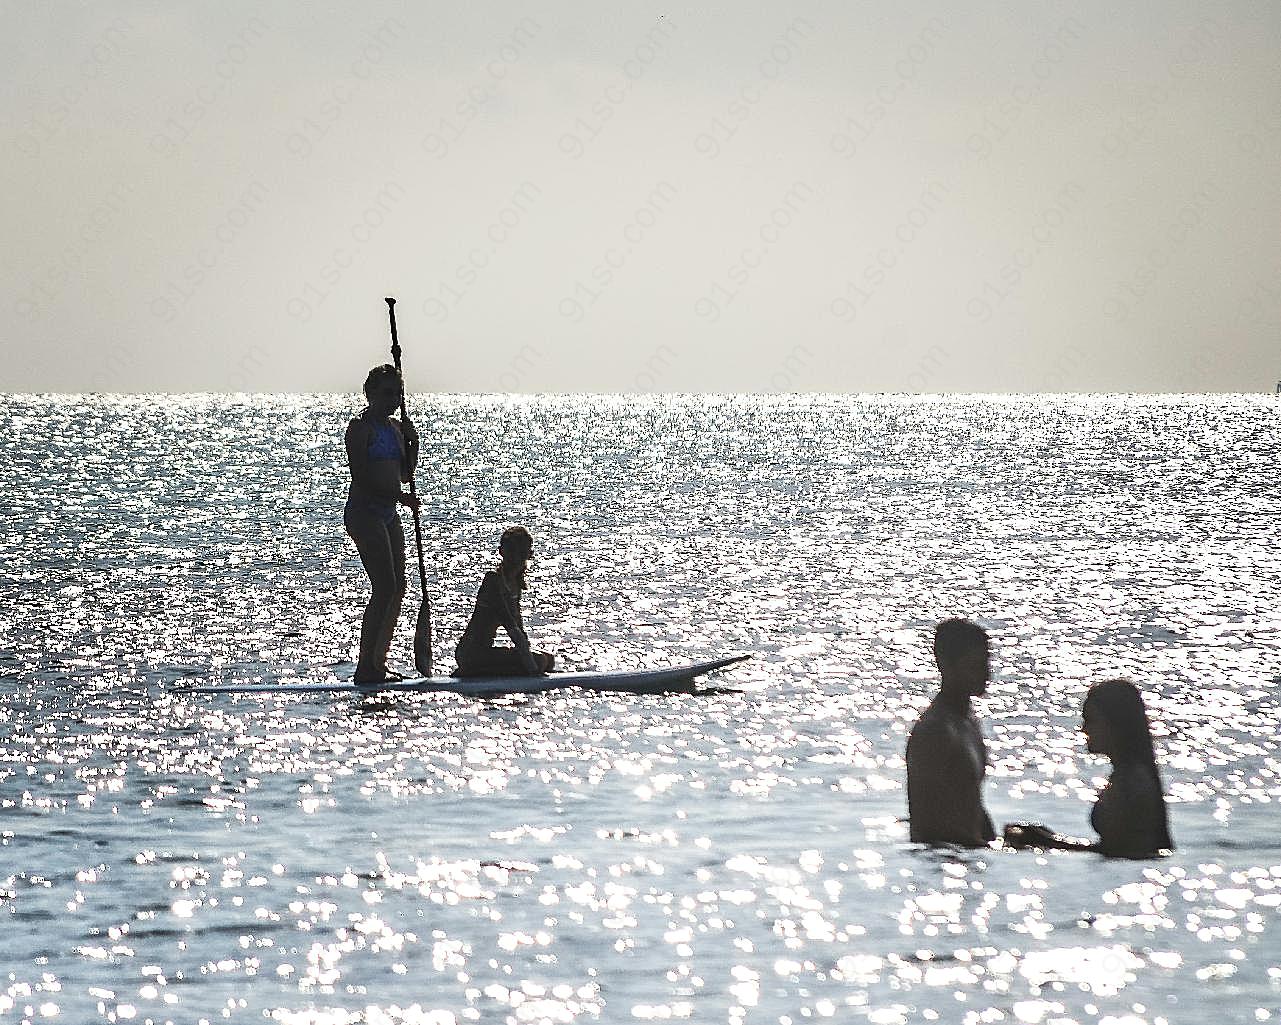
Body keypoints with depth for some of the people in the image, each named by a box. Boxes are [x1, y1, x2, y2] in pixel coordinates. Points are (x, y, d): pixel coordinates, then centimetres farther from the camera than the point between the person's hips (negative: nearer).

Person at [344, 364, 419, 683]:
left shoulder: (395, 428, 16)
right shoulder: (360, 427, -10)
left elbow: (404, 475, 19)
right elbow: (361, 476, -18)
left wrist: (412, 443, 4)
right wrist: (399, 496, -21)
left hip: (388, 514, 9)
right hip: (363, 511, -9)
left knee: (397, 588, 8)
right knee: (385, 588, -16)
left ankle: (377, 663, 13)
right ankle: (366, 667, -16)